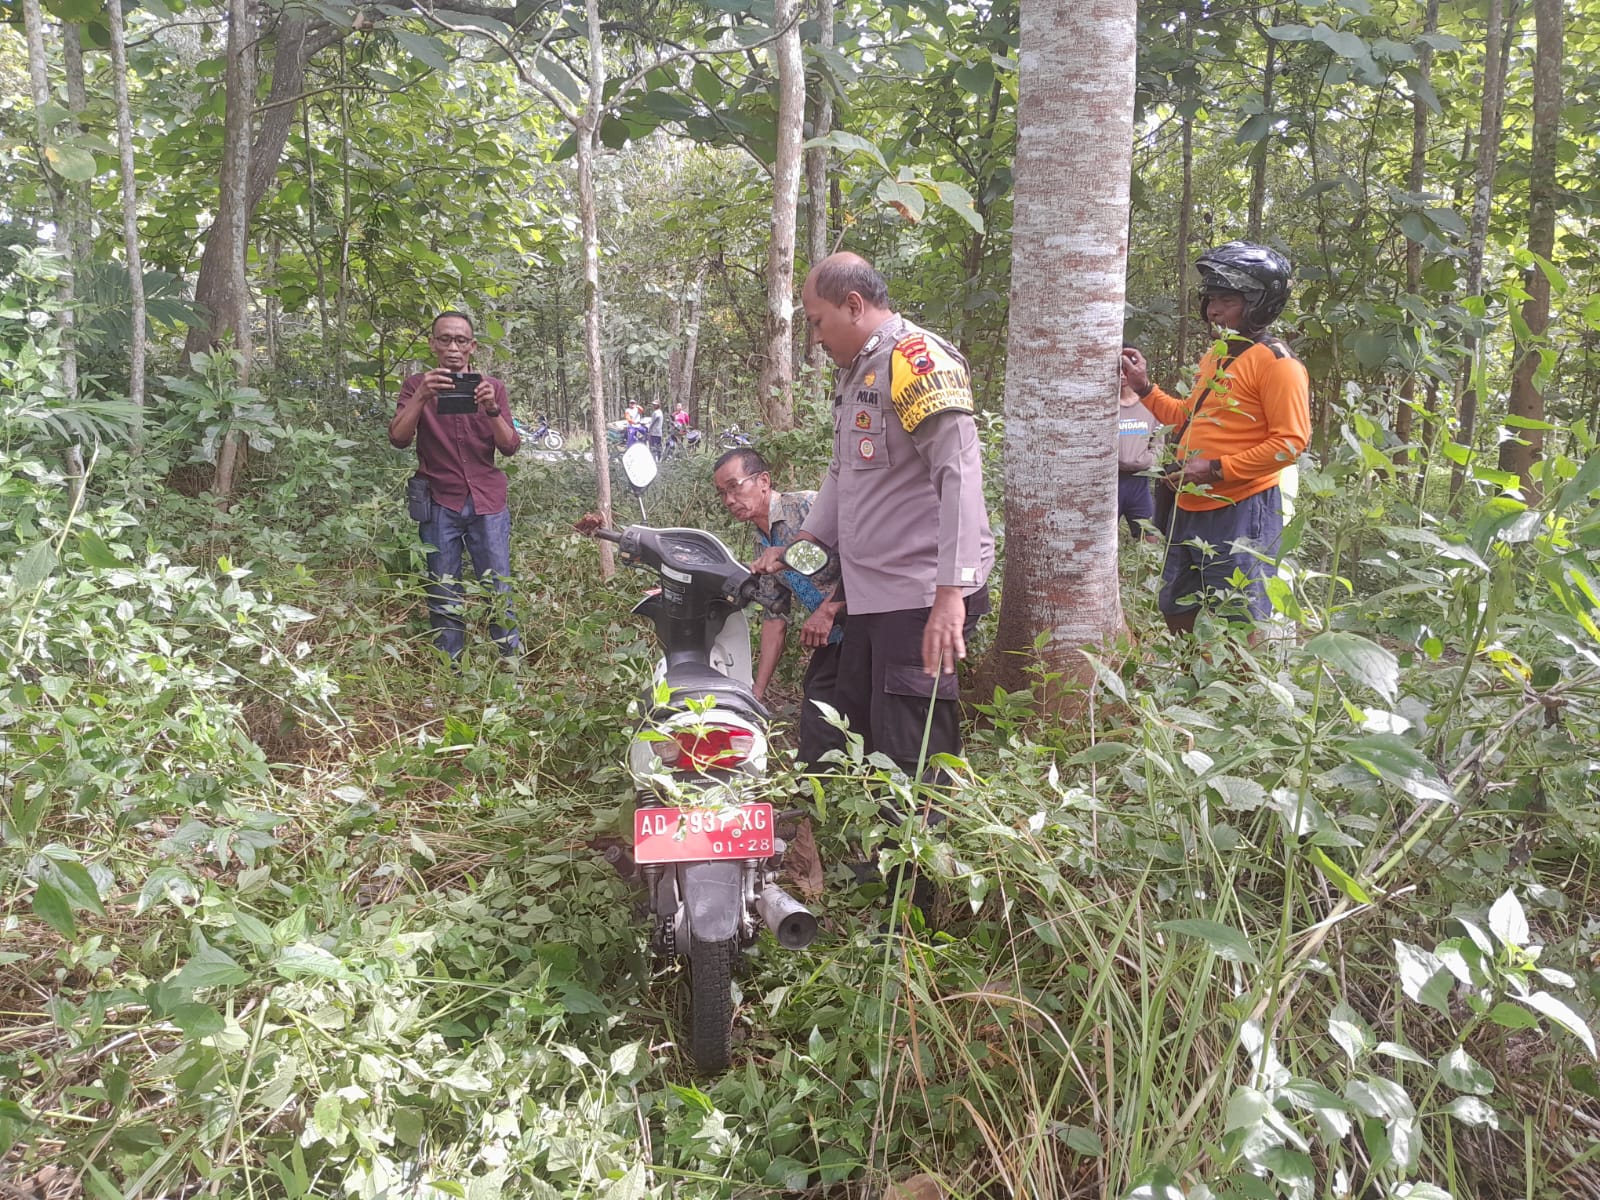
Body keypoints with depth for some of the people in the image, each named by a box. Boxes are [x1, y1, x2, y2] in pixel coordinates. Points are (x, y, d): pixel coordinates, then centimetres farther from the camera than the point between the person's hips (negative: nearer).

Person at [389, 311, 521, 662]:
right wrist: (421, 397, -24)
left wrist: (491, 408, -19)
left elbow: (509, 446, -1)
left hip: (487, 503, 1)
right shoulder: (417, 385, 4)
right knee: (444, 601, 2)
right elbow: (398, 439, -10)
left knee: (500, 594, -1)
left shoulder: (492, 386, 7)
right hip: (439, 505, 0)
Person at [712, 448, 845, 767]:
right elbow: (775, 615, 18)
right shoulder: (762, 544, 15)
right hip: (831, 642, 9)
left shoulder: (809, 506, -12)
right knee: (815, 743, 7)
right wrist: (758, 690, 15)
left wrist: (827, 610, -21)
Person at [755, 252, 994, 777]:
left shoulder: (916, 356, -13)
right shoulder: (854, 372, 19)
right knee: (851, 736, 17)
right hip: (873, 593, 10)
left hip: (922, 596, -10)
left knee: (911, 757, -7)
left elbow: (960, 471, -22)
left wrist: (951, 591, -27)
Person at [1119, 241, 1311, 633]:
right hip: (1191, 510, 9)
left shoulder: (1276, 362, -12)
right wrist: (1144, 388, 16)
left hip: (1242, 513, -9)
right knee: (1177, 615, 18)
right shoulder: (1213, 357, 16)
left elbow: (1290, 442, -18)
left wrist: (1215, 469, -20)